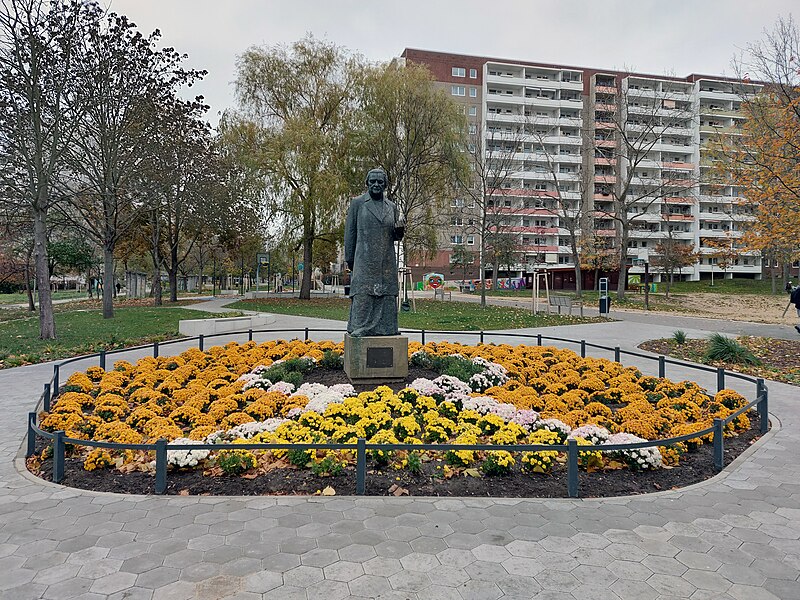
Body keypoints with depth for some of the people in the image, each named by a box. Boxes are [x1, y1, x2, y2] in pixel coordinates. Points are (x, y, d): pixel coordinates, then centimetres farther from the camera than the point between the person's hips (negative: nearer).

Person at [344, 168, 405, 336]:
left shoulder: (391, 206, 14)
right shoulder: (357, 203, 5)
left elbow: (396, 237, 18)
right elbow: (349, 232, 4)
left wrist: (400, 229, -6)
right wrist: (349, 260, -1)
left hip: (387, 262, 4)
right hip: (364, 261, -3)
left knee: (386, 295, 3)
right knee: (363, 294, -7)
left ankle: (385, 327, 11)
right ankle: (361, 328, -2)